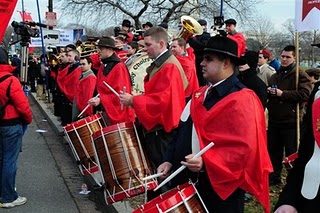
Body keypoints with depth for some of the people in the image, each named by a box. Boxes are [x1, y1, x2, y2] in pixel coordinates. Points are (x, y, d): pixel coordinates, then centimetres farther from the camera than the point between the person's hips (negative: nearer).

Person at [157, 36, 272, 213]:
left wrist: (206, 161, -33)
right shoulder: (201, 94, 10)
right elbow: (184, 132, 16)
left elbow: (244, 148, -25)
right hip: (191, 180, 8)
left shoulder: (242, 99, -17)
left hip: (220, 187, -8)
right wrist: (170, 160, 6)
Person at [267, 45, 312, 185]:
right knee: (273, 150, 14)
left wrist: (282, 93, -21)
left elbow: (305, 94, -20)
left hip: (290, 121, -7)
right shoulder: (275, 76, 17)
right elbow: (266, 94, 28)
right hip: (274, 120, 7)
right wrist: (268, 91, 3)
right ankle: (274, 176, 28)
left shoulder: (300, 75, -6)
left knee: (291, 152, 1)